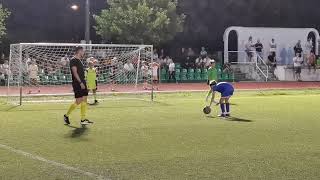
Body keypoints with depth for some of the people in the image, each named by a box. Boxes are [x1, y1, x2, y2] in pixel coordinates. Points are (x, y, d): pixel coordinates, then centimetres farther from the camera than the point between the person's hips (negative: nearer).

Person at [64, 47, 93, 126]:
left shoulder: (79, 60, 18)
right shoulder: (73, 60, -10)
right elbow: (75, 72, -18)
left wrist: (84, 82, 17)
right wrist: (80, 83, -22)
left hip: (82, 83, 9)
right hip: (77, 83, -9)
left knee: (84, 101, 5)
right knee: (78, 101, -8)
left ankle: (83, 119, 7)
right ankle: (66, 116, 7)